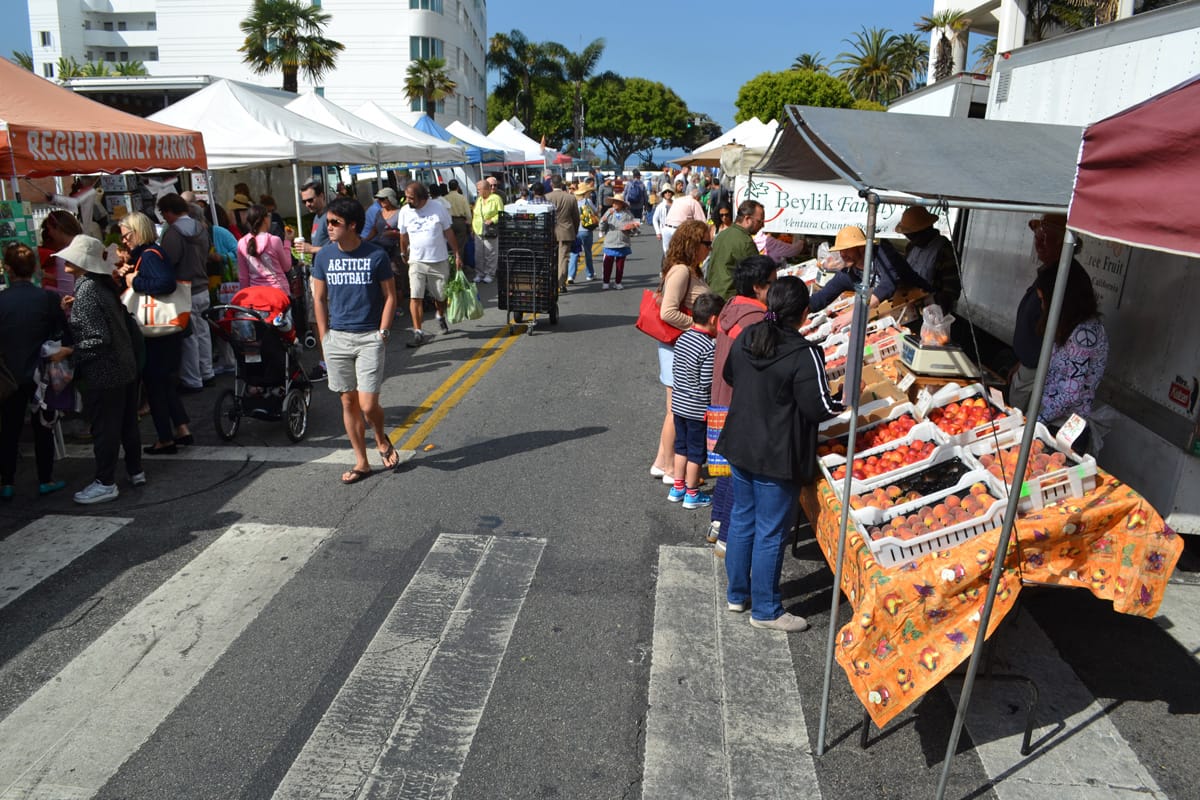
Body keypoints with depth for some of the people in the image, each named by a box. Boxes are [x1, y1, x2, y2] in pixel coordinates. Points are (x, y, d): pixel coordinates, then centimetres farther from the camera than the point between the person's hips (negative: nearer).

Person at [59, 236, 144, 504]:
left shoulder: (85, 292, -19)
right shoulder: (104, 284, 6)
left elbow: (97, 339, -23)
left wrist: (70, 356, -13)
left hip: (103, 374, -9)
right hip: (124, 367, 9)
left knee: (104, 427, 1)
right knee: (127, 421, 17)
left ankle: (105, 484, 11)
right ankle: (135, 471, 28)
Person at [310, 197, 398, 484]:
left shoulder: (375, 255, -6)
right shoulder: (324, 256, 3)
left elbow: (390, 296, 0)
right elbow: (319, 298, 10)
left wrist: (382, 334, -7)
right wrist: (325, 337, 4)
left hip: (370, 338, -3)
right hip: (337, 338, 3)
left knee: (368, 405, -8)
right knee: (348, 402, 8)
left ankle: (382, 440, 25)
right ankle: (361, 462, 21)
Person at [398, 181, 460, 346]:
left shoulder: (438, 208, -6)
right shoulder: (405, 211, -1)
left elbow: (449, 233, 2)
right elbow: (403, 236, 13)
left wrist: (457, 254, 2)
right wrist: (404, 254, 21)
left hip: (439, 261, 0)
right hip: (417, 261, 0)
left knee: (440, 295, 12)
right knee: (415, 297, -12)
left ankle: (441, 316, 44)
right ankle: (418, 332, -12)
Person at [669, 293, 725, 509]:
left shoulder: (682, 338, 0)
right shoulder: (708, 348, -23)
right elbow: (707, 385, -22)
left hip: (678, 403, 7)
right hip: (697, 409, -7)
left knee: (681, 446, 19)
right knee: (696, 451, 7)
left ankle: (678, 488, 30)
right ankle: (692, 494, 20)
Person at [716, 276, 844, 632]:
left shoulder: (746, 337, -1)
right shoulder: (804, 354, -22)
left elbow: (729, 377, 15)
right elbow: (819, 407, -18)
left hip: (740, 447, 7)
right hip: (777, 459, -7)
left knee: (742, 520, 19)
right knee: (771, 534, 6)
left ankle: (737, 594, 34)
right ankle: (765, 610, 20)